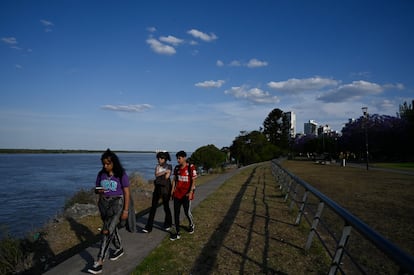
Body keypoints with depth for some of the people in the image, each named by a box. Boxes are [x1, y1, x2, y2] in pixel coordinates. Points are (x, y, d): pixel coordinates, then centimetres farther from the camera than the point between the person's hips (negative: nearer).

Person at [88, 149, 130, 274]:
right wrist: (98, 191, -12)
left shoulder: (121, 174, -10)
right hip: (103, 203, 6)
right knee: (112, 228, 19)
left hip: (117, 203, -5)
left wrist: (126, 210, -10)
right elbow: (96, 189, 14)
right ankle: (119, 249, 42)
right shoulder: (101, 174, 3)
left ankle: (99, 262, -7)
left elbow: (126, 193, -8)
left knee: (107, 231, -13)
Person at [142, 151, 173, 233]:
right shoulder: (157, 166, 9)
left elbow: (166, 177, -14)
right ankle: (148, 227, 2)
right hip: (157, 188, 4)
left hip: (165, 189, -4)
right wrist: (164, 172, -17)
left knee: (166, 206, 7)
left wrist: (159, 176, -2)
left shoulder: (169, 166, -5)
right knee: (153, 207, 0)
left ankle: (168, 224, 29)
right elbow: (156, 175, -8)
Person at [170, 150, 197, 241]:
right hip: (177, 193, 5)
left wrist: (190, 192, -16)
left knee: (187, 212, 4)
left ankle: (191, 225, 36)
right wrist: (172, 190, 5)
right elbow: (174, 180, 12)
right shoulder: (176, 168, 6)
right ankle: (177, 233, 12)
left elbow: (193, 181, -10)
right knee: (176, 213, 3)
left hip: (186, 194, -5)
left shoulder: (191, 167, -11)